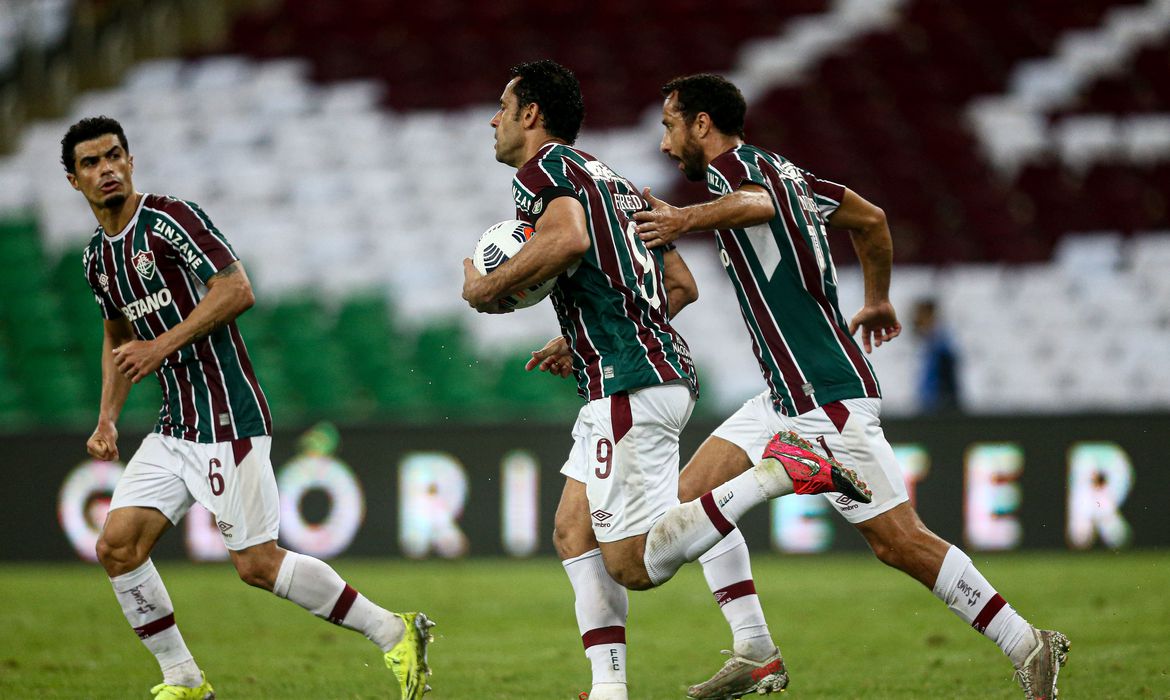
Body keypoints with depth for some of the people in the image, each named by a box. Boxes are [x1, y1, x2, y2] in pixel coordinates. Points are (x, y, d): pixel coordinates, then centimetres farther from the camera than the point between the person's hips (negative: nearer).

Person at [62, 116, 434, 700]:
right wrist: (107, 418, 18)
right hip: (173, 427, 8)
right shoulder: (97, 257, 14)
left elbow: (236, 290, -18)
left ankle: (394, 634, 3)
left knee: (256, 564, -9)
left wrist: (162, 346, -19)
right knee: (117, 546, -1)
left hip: (226, 419, -8)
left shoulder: (170, 219, -11)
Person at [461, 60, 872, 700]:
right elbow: (681, 285, 25)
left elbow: (568, 239, -27)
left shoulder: (542, 170, -4)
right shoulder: (613, 180, 24)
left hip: (630, 387, -10)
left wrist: (488, 287, -12)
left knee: (634, 566, -10)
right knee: (573, 532, 12)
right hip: (662, 367, 10)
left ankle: (777, 471, -17)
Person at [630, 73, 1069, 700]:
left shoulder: (731, 168, -12)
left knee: (897, 541, -7)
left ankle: (1028, 646, 1)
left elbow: (757, 204, -37)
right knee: (690, 500, 5)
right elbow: (871, 218, 26)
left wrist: (687, 220, -53)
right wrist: (878, 302, 40)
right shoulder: (780, 170, 15)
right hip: (787, 396, 10)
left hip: (828, 399, -10)